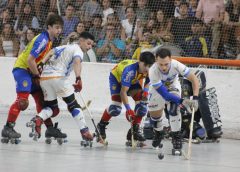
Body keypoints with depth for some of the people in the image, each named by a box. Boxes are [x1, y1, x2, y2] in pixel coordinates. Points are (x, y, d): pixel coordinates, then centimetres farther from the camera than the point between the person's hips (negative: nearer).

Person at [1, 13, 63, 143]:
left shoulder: (49, 40, 11)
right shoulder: (42, 40, -21)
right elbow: (30, 60, -26)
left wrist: (38, 74, 9)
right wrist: (37, 75, -14)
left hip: (30, 70, 10)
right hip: (21, 68, -10)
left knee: (41, 98, 11)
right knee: (22, 99, -21)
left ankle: (50, 128, 18)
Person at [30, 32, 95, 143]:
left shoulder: (64, 47, 28)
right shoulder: (78, 50, 5)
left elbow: (50, 53, 14)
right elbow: (77, 62, -16)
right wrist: (78, 79, -28)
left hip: (44, 76, 7)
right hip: (58, 77, -7)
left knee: (52, 108, 13)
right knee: (73, 105, 3)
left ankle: (38, 119, -14)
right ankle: (84, 131, -1)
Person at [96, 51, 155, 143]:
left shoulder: (150, 70, -24)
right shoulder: (130, 70, -42)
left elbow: (148, 81, 0)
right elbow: (123, 92, -42)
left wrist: (145, 90, -22)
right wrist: (128, 109, -49)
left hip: (133, 80, 6)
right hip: (116, 77, -6)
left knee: (142, 103, -11)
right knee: (115, 108, -18)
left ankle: (134, 131, 1)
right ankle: (101, 126, 7)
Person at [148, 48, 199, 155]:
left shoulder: (176, 65, -37)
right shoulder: (153, 71, -39)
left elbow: (194, 79, -30)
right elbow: (164, 94, -38)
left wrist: (195, 98, -41)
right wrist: (182, 101, -44)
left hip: (173, 85, 0)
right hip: (157, 88, 0)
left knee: (174, 108, -24)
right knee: (154, 113, 3)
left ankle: (176, 138, -14)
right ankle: (158, 133, 37)